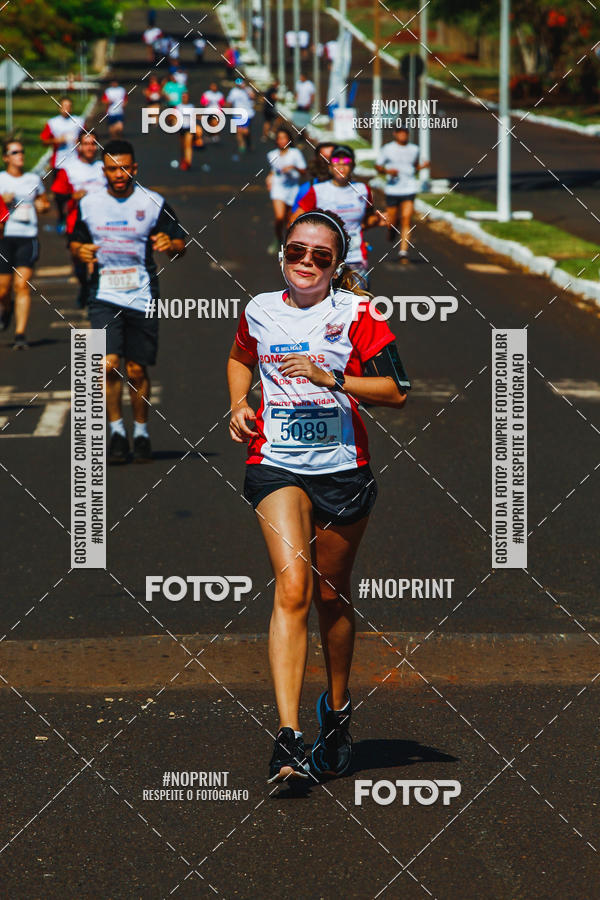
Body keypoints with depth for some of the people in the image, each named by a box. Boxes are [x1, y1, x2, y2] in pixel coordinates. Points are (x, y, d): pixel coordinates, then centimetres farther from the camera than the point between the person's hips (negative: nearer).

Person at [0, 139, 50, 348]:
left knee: (22, 285, -12)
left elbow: (45, 202, 26)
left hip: (28, 238, 1)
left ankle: (20, 335, -13)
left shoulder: (33, 179, 13)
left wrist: (43, 206, 4)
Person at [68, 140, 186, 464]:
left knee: (137, 370, 4)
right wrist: (80, 251, -8)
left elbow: (180, 246, 0)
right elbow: (75, 241, 15)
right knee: (109, 364, -14)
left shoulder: (154, 203, -2)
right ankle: (116, 431, 2)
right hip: (104, 296, 1)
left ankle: (141, 433, 22)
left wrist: (170, 245, -23)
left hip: (142, 298, -1)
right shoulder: (89, 204, 4)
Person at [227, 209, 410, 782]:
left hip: (343, 468, 0)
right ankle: (288, 736, -24)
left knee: (331, 595, 12)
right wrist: (239, 403, 10)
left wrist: (331, 378, -17)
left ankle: (337, 709, 37)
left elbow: (396, 391, -6)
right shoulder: (260, 311, 6)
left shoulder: (354, 314, -2)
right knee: (292, 590, -16)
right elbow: (240, 358, 29)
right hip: (276, 465, 0)